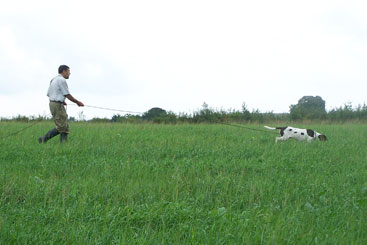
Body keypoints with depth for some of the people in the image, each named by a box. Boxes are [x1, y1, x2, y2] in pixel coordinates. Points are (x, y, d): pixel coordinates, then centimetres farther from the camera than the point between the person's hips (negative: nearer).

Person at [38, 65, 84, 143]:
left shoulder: (53, 80, 19)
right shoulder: (61, 80, -11)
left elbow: (48, 94, 20)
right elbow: (67, 95, -12)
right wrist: (78, 102, 0)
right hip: (58, 105, -10)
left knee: (65, 127, 8)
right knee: (61, 127, -8)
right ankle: (44, 139, -6)